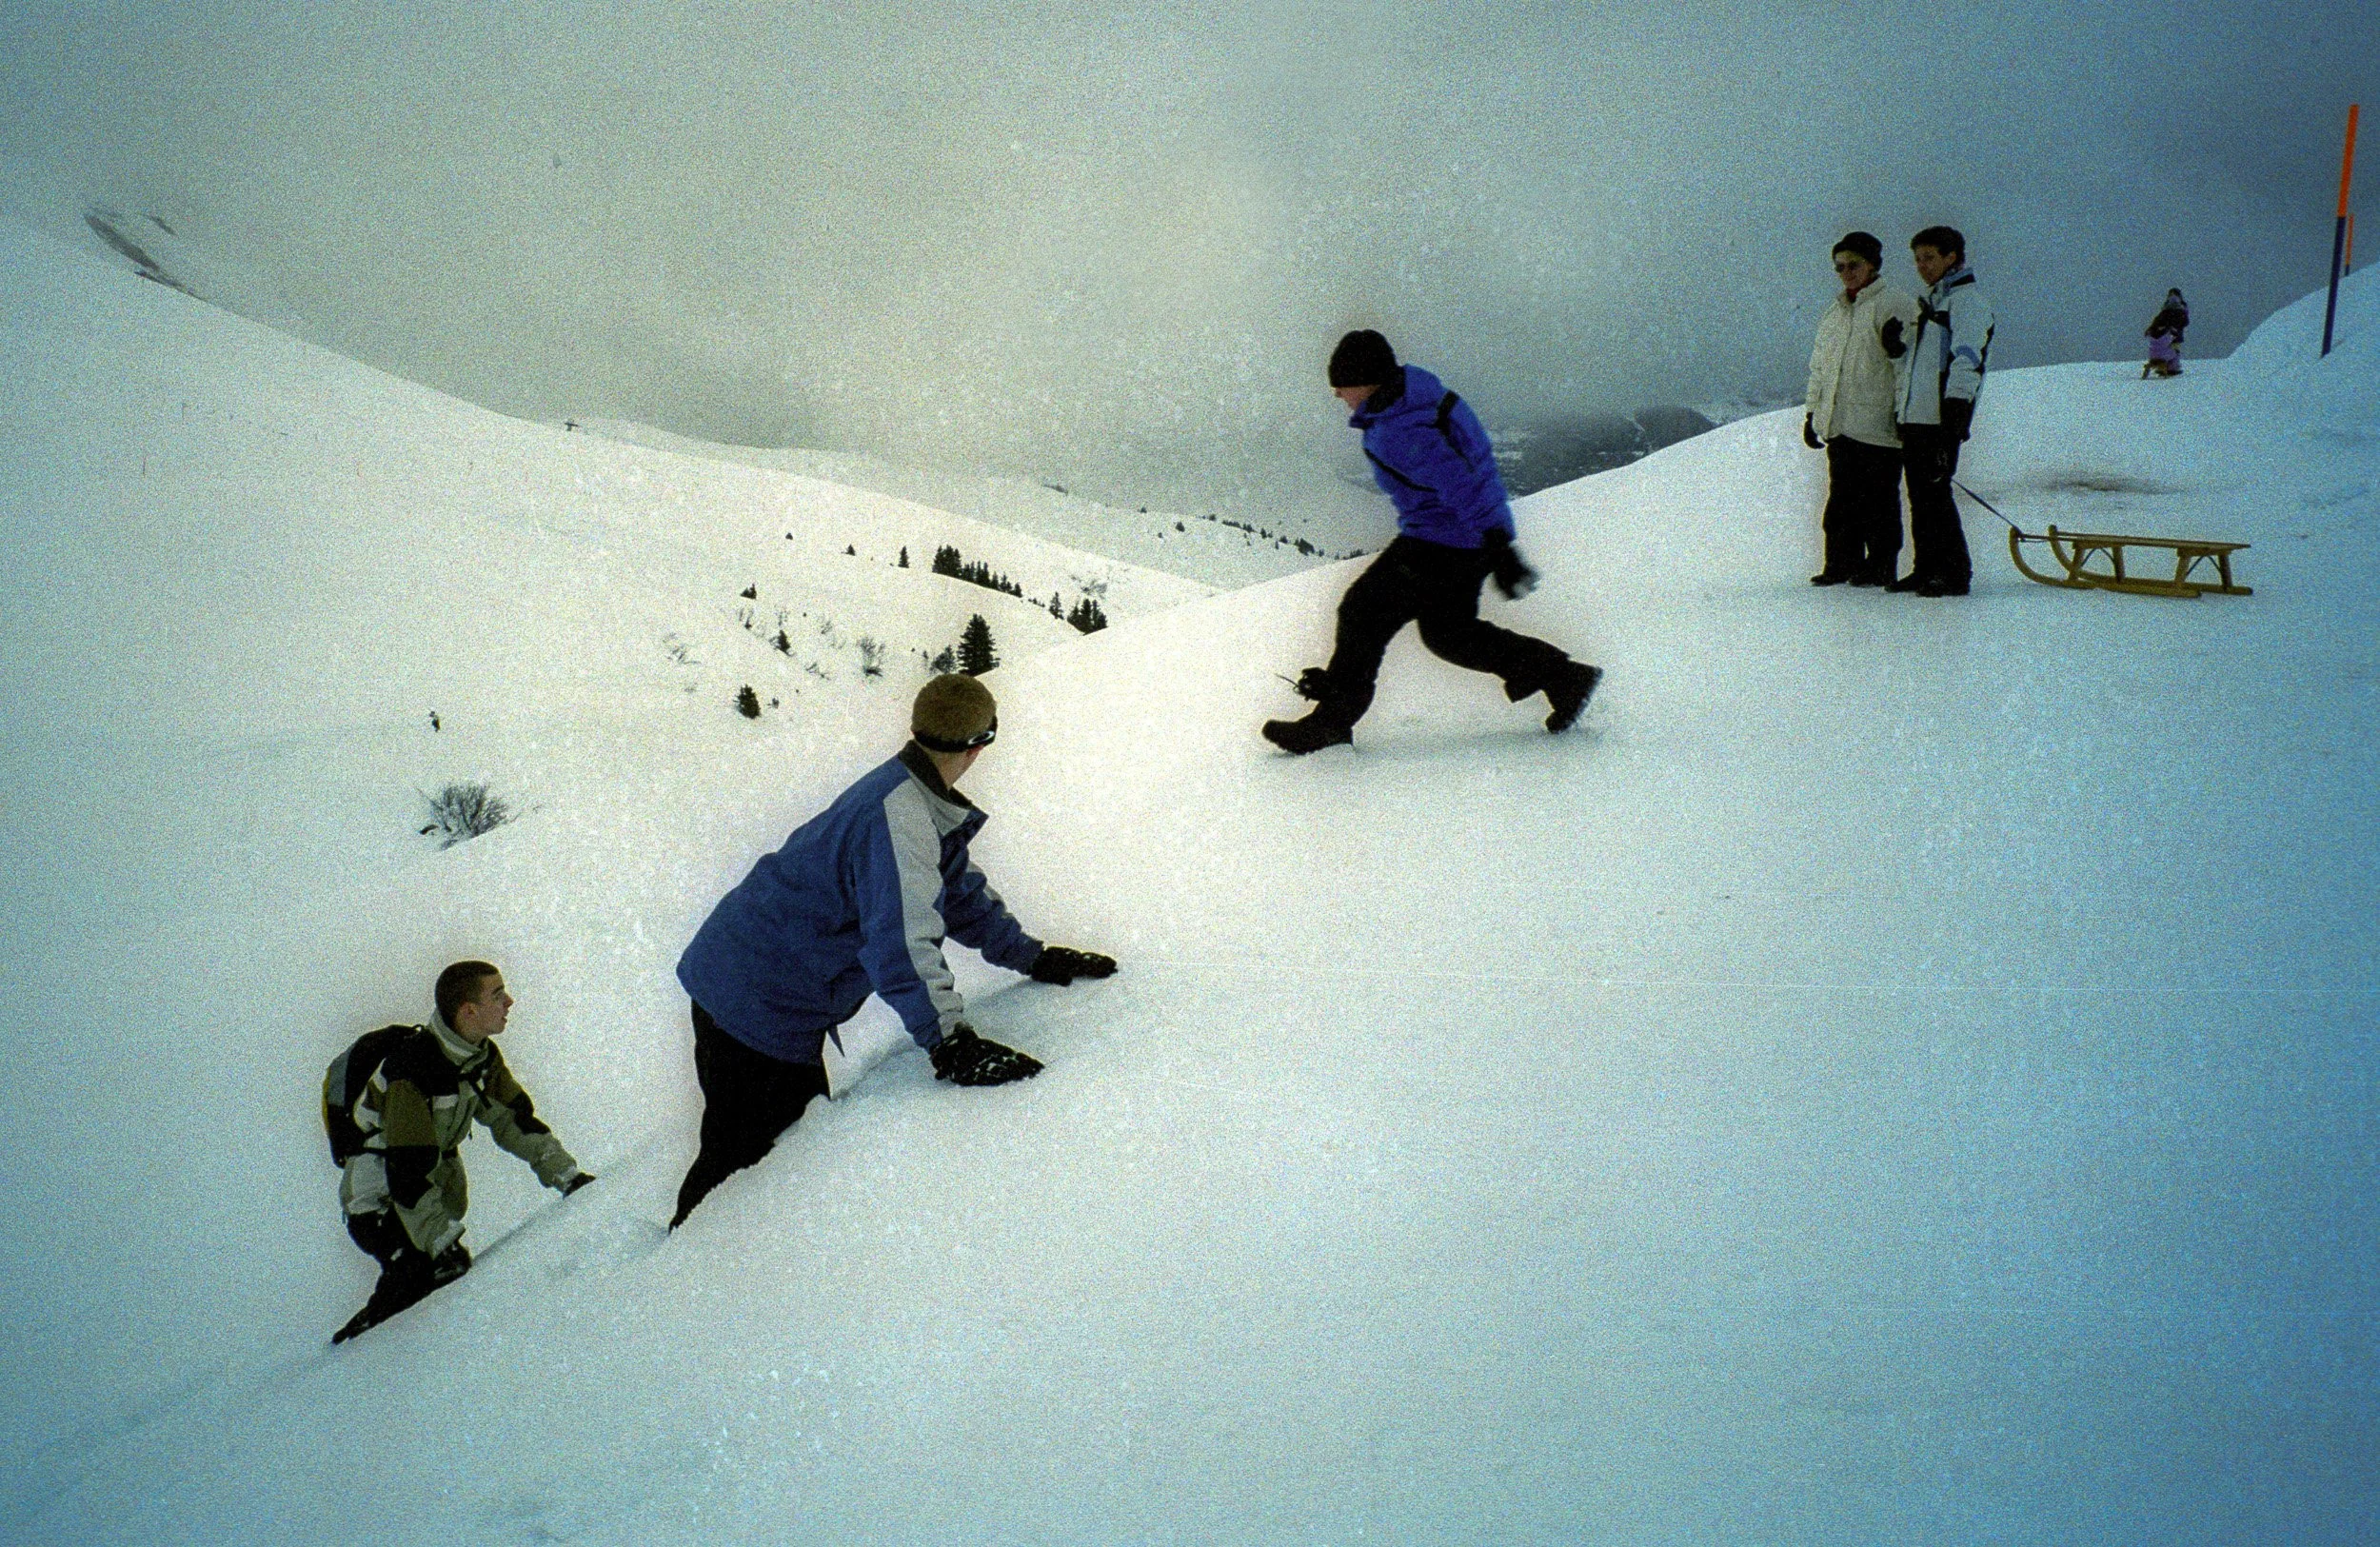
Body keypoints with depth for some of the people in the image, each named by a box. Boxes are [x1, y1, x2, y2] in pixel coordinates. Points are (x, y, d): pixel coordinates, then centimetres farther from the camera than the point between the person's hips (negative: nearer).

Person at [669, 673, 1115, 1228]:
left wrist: (1032, 956, 12)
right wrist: (949, 1042, -40)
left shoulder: (918, 803, 7)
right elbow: (902, 937, -37)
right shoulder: (898, 814, -27)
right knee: (739, 1160, -2)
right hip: (756, 1008, -10)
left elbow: (961, 892, 18)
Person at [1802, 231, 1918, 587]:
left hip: (1877, 423, -7)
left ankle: (1880, 566, 5)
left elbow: (1908, 360, -9)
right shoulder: (1834, 313, 21)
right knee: (1841, 500, 8)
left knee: (1878, 500, -2)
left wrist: (1903, 408, -20)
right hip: (1839, 424, 7)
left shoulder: (1894, 304, -3)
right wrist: (1812, 413, 21)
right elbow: (1818, 366, 25)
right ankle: (1842, 562, 15)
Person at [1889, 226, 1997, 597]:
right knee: (1919, 496, 10)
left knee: (1934, 494, -11)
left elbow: (1967, 361, -17)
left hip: (1940, 418, -9)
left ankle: (1955, 573, -7)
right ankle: (1926, 569, 16)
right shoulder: (1930, 302, 23)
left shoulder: (1967, 301, -7)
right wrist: (1901, 412, 24)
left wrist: (1954, 414, -26)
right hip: (1914, 416, 9)